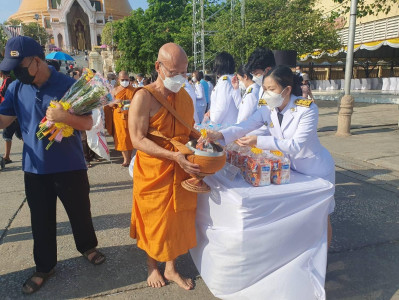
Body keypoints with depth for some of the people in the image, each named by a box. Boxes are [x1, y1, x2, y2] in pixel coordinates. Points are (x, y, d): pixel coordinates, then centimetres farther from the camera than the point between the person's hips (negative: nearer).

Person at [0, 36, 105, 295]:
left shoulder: (68, 85, -11)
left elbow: (88, 123, -13)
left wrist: (63, 116, -29)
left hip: (70, 166, -3)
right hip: (35, 169, 3)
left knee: (80, 212, 14)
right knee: (41, 220, 14)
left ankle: (87, 246, 42)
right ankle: (44, 266, 34)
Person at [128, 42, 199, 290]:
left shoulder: (185, 96, 5)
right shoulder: (144, 97, -14)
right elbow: (138, 140, -20)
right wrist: (174, 155, -29)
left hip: (182, 171, 5)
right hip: (153, 171, -5)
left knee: (178, 219, 15)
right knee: (155, 220, 13)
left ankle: (171, 268, 37)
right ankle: (153, 265, 40)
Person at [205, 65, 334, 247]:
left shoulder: (307, 109, -26)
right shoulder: (267, 110, -10)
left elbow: (296, 145, -33)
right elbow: (245, 126, -24)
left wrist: (259, 141, -38)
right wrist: (220, 135, -42)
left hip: (316, 169, -5)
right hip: (290, 167, 5)